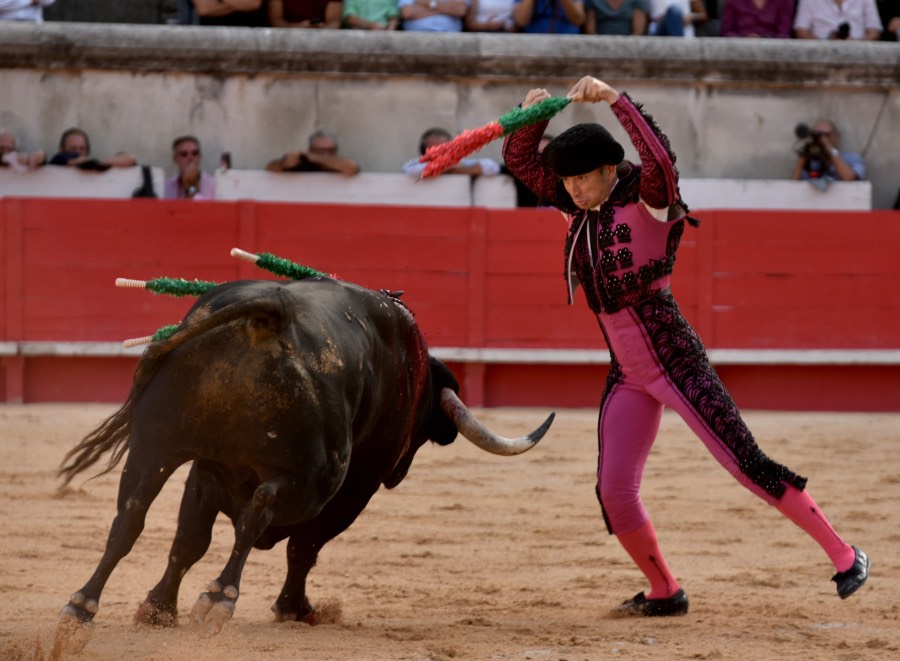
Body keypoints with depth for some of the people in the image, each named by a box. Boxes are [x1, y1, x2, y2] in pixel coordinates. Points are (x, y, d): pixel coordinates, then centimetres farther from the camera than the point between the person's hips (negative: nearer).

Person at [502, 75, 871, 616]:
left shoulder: (645, 201, -11)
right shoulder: (581, 207, 8)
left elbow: (662, 157, -33)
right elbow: (521, 160, 11)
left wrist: (615, 98, -37)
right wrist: (533, 114, -10)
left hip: (677, 363, -7)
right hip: (627, 375, 7)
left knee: (746, 464, -10)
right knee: (614, 492, 4)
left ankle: (844, 555, -4)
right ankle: (664, 592, 22)